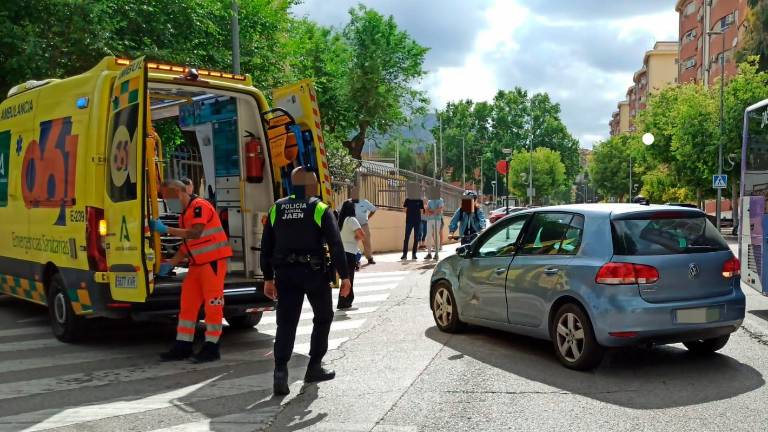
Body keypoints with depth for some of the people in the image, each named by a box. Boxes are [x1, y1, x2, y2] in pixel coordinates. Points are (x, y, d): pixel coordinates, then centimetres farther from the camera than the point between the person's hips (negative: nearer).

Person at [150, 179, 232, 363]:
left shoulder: (199, 205, -13)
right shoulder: (185, 213, 15)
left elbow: (195, 233, -25)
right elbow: (186, 244, 17)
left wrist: (166, 229, -21)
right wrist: (170, 264, 10)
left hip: (213, 262, -9)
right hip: (197, 263, 9)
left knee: (212, 305, -3)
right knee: (187, 304, 9)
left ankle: (211, 348, 4)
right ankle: (183, 347, 15)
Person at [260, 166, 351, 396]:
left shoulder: (277, 209, 8)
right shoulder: (320, 209, -4)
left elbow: (266, 246, 10)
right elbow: (336, 245, -11)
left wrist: (268, 278, 15)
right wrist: (344, 276, -7)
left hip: (285, 273, 3)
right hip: (314, 272, -3)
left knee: (286, 323, 4)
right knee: (323, 318, 16)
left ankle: (280, 373, -10)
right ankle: (314, 367, 19)